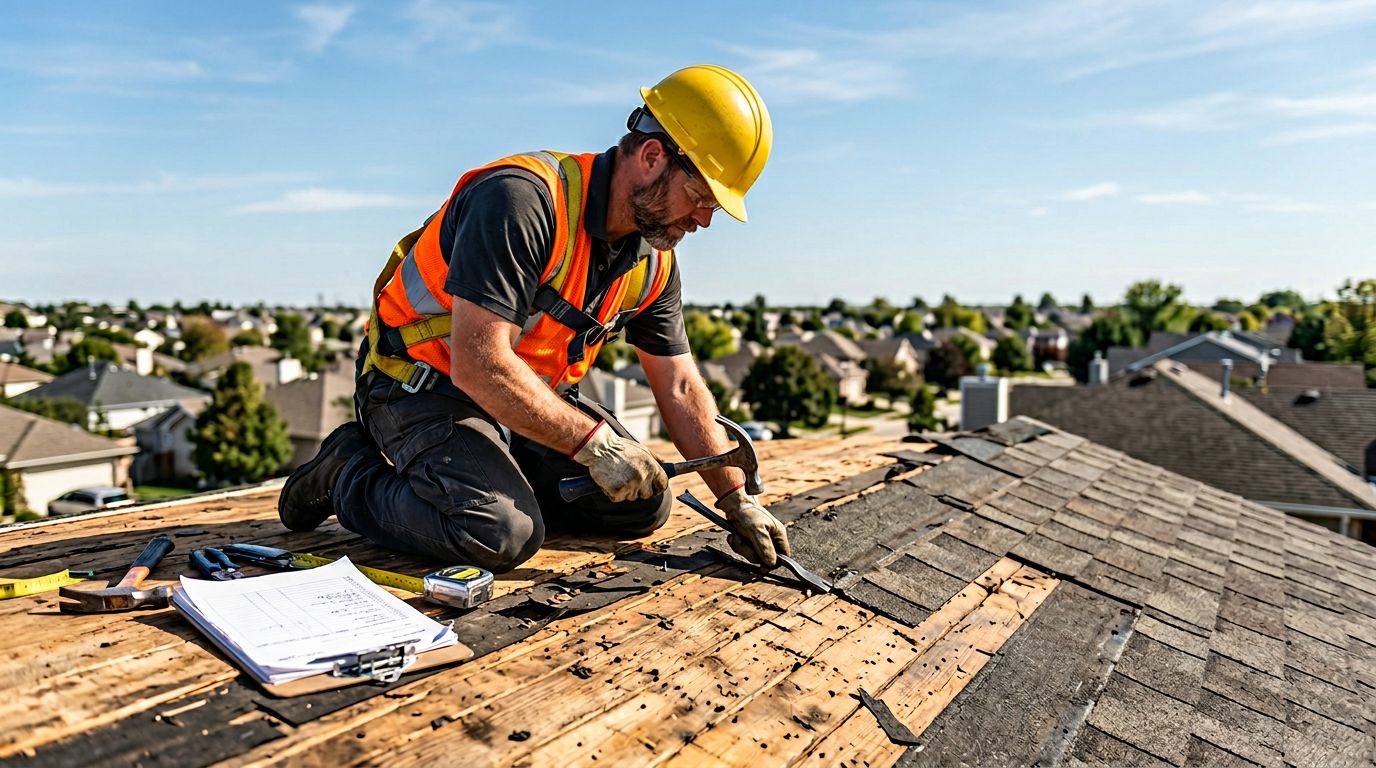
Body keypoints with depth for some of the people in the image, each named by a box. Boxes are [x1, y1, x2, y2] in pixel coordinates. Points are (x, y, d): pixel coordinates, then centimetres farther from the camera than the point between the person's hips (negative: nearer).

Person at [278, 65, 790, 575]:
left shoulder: (652, 262, -2)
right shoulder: (522, 199, -28)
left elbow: (679, 388, 4)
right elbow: (479, 365, -33)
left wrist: (738, 500, -1)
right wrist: (594, 442, -27)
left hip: (530, 398, 8)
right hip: (424, 391, -7)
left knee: (645, 503, 1)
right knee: (502, 536, -28)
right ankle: (351, 474, -2)